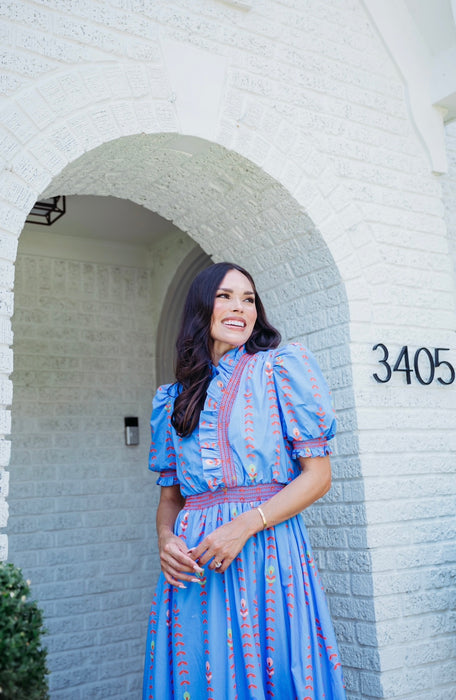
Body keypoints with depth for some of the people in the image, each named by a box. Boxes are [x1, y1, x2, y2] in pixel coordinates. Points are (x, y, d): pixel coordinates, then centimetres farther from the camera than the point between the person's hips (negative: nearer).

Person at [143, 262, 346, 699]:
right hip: (192, 565, 4)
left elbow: (318, 474, -4)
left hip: (266, 553, -3)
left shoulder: (279, 368, 2)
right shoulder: (175, 399, 14)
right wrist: (165, 539, -6)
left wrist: (245, 524, -15)